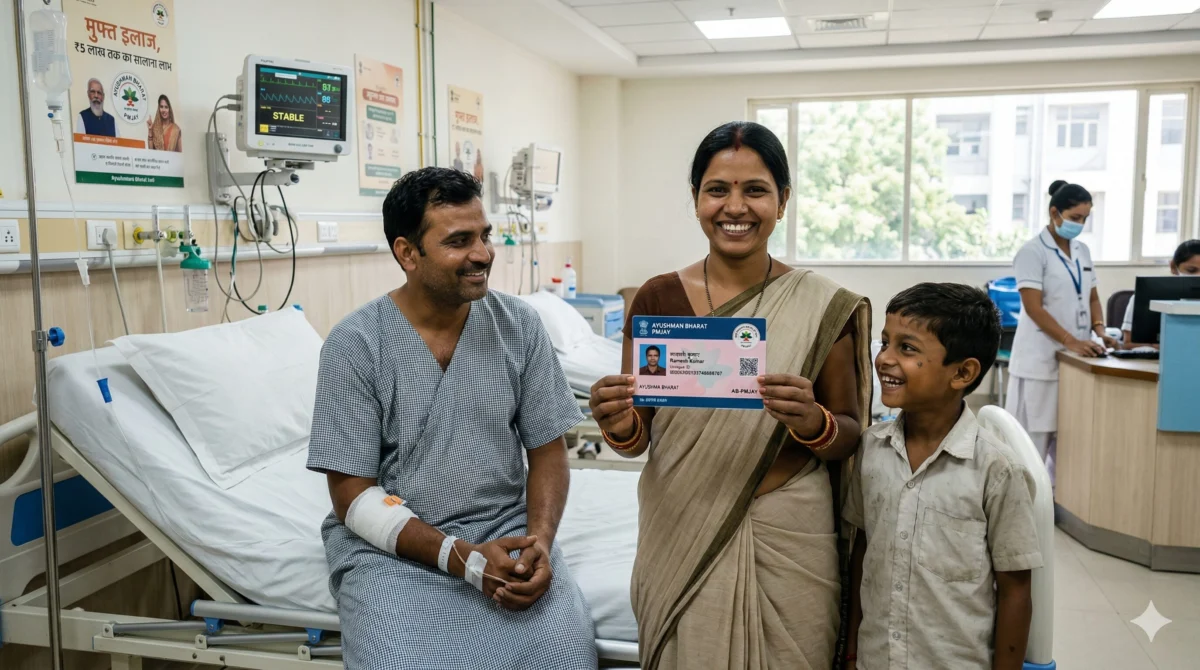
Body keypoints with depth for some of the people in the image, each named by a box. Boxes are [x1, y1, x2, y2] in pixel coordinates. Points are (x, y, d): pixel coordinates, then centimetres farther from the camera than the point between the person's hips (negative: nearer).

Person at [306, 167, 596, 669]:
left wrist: (540, 542, -14)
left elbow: (547, 452, 4)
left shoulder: (519, 325, 0)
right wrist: (462, 557, -18)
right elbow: (354, 496, -9)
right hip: (392, 546, -2)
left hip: (505, 531, 2)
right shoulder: (354, 344, -9)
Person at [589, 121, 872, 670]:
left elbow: (851, 435, 0)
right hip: (680, 539, 1)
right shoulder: (657, 299, -2)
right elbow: (638, 440, 3)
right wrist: (620, 425, -20)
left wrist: (813, 422, -22)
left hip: (787, 540, -1)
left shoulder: (823, 307, -6)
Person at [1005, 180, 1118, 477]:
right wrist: (1071, 341, -24)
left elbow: (1092, 298, 17)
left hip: (1076, 355, 7)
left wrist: (1099, 331, -2)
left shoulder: (1082, 250, 12)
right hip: (1042, 357, -7)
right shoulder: (1033, 251, -11)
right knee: (1035, 432, -2)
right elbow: (1033, 308, -17)